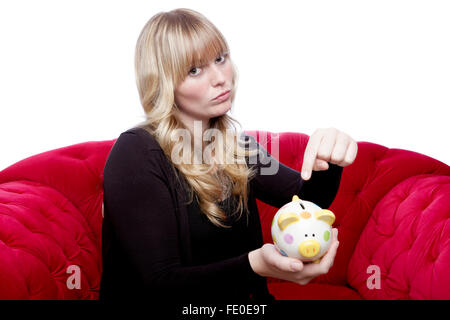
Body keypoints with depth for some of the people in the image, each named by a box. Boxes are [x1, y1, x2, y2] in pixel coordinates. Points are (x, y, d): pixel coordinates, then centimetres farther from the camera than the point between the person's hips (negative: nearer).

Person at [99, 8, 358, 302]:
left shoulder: (235, 145, 4)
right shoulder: (135, 154, -16)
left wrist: (326, 162, -24)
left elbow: (306, 199, -3)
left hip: (240, 300, 6)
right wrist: (256, 264, -34)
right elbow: (159, 285, -19)